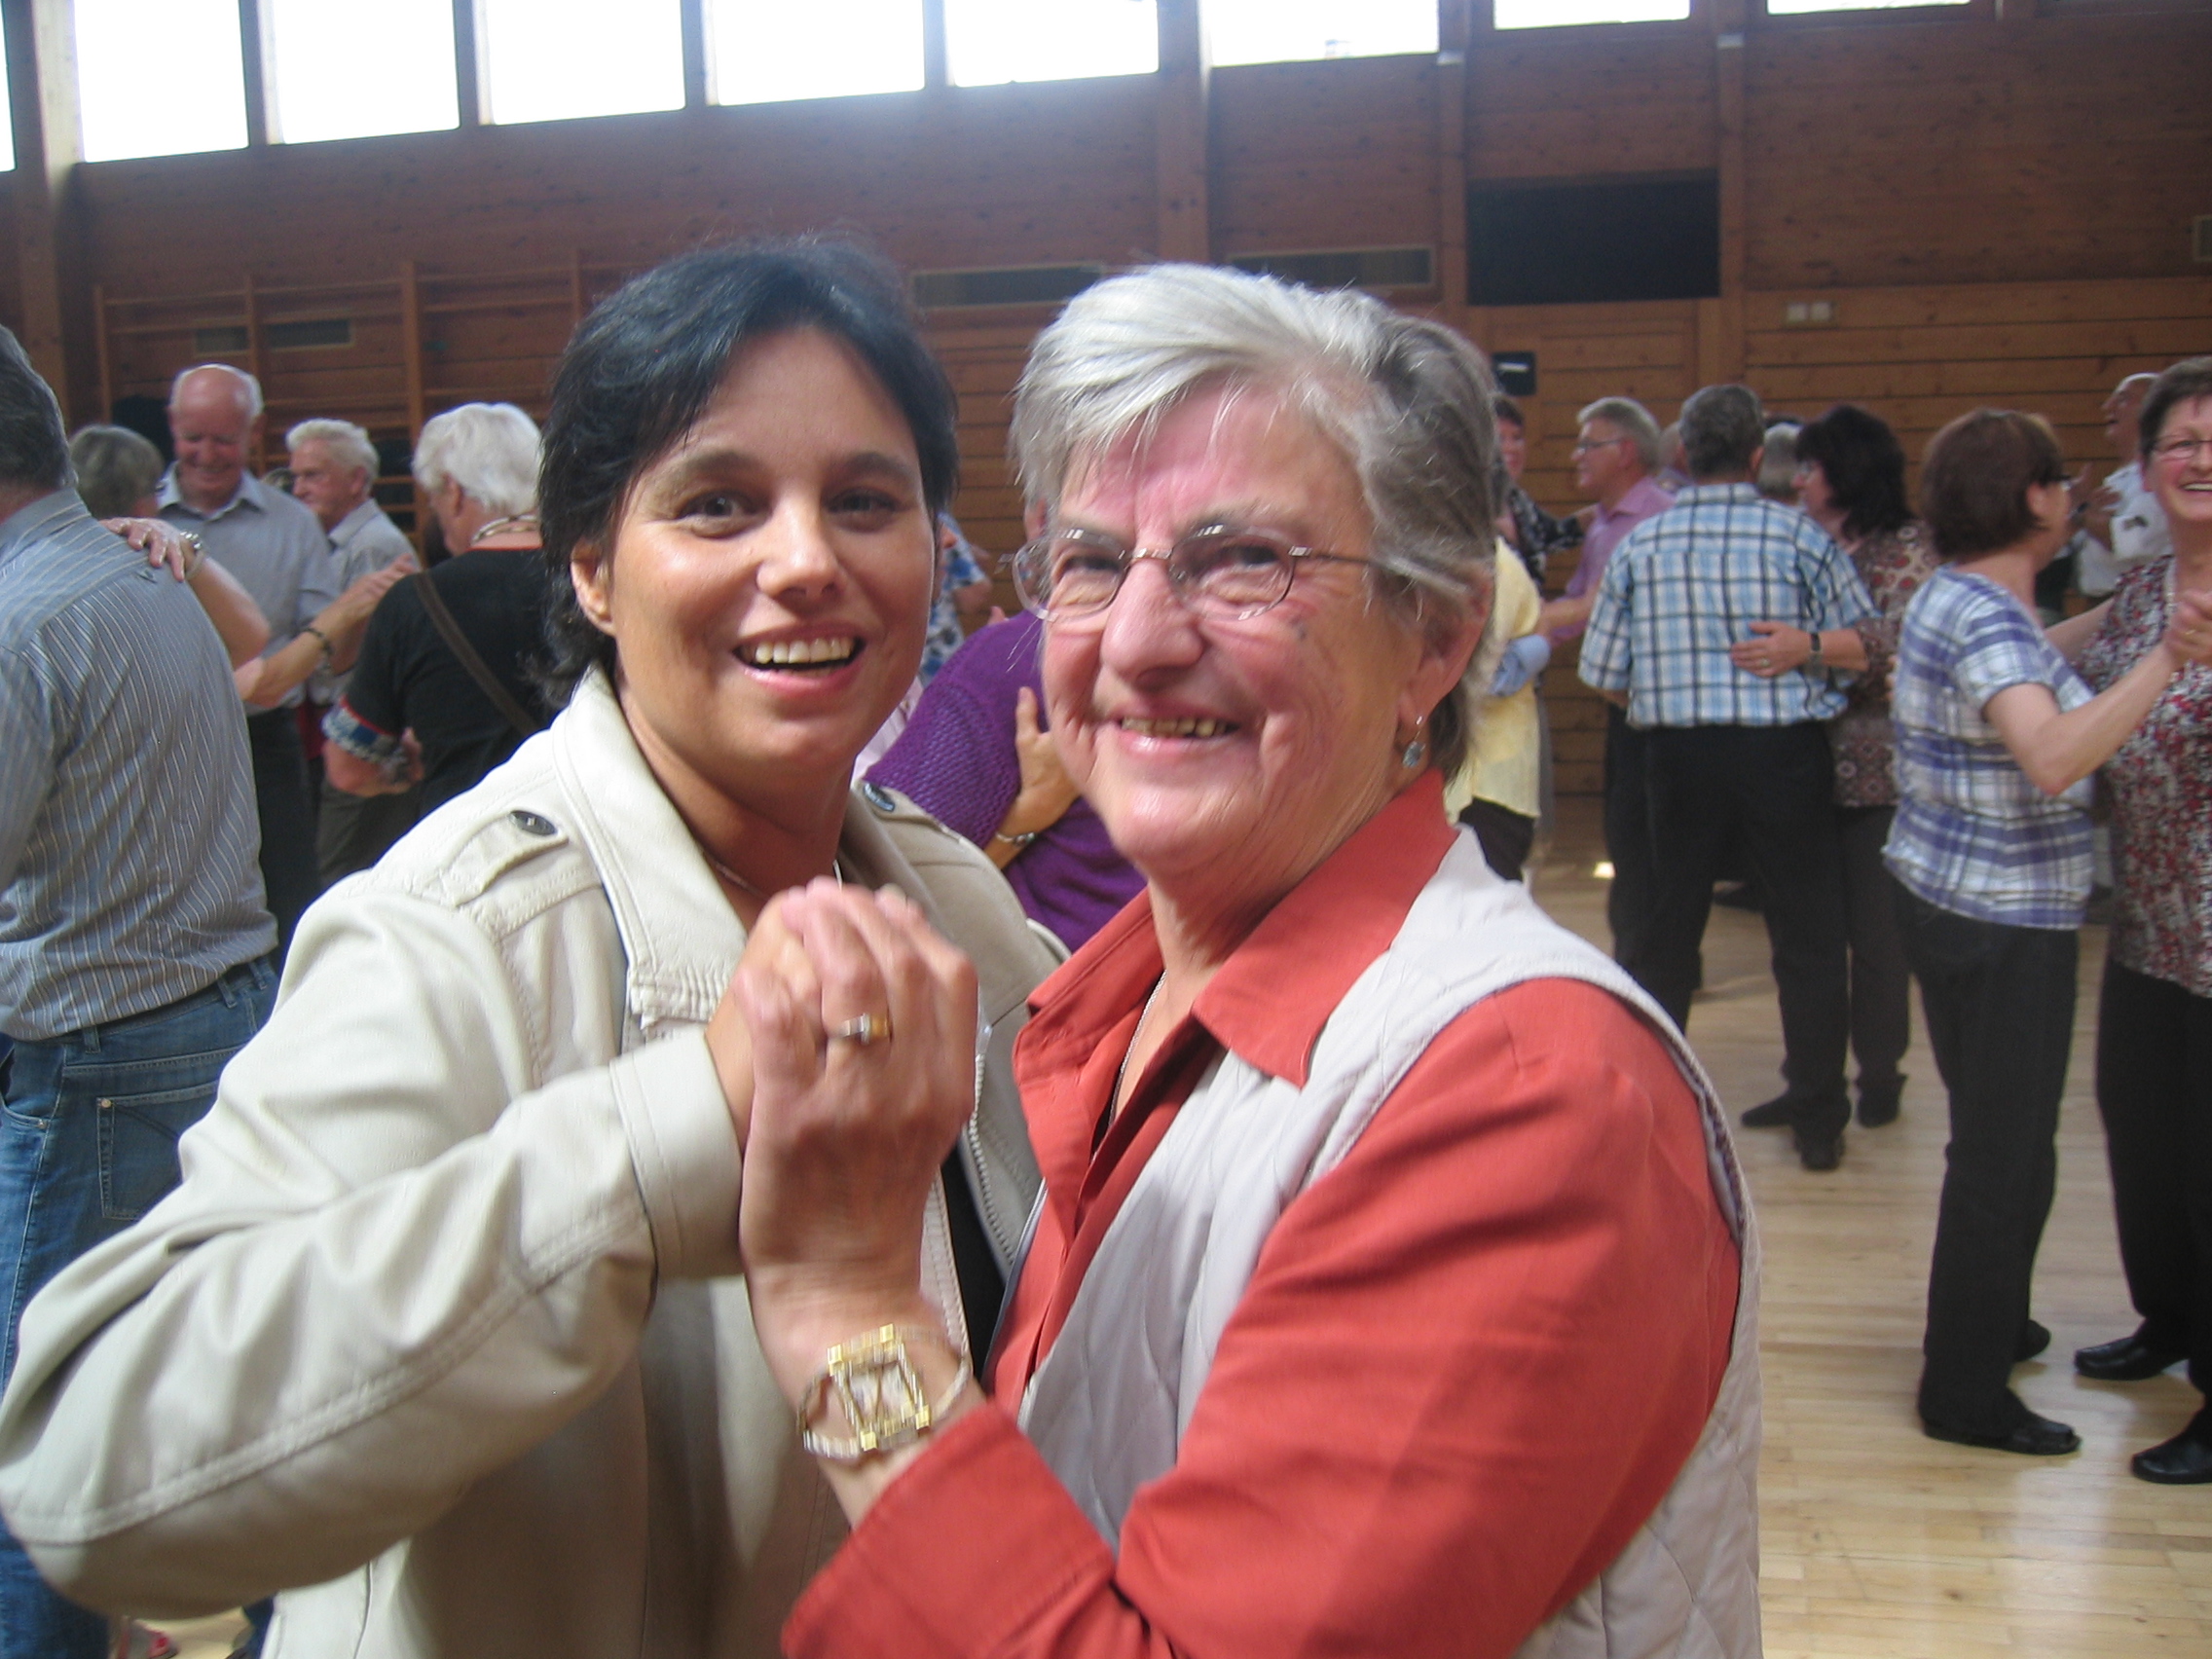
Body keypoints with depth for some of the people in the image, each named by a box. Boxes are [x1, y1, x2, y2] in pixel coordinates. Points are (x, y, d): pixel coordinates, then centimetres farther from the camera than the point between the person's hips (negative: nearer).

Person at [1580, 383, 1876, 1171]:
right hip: (1784, 752, -2)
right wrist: (1800, 651, 11)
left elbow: (1606, 674, 1)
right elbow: (1862, 647, -5)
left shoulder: (1640, 545, -1)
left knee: (1666, 934, 14)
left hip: (1677, 754, 2)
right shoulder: (1800, 537, -6)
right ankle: (1817, 1120, 15)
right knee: (1807, 936, 9)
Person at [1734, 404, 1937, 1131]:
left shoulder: (1907, 546, -5)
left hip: (1875, 769, -5)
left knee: (1876, 928, 2)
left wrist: (1812, 646, -32)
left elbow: (1906, 637, -21)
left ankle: (1879, 1073, 17)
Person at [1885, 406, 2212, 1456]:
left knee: (1995, 1135, 24)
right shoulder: (1986, 621, -23)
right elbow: (2057, 757, -38)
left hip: (1948, 899, 11)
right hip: (2001, 923, -11)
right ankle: (1966, 1394, 11)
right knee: (2006, 1154, 0)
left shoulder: (1957, 600, 9)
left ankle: (1986, 1324, 41)